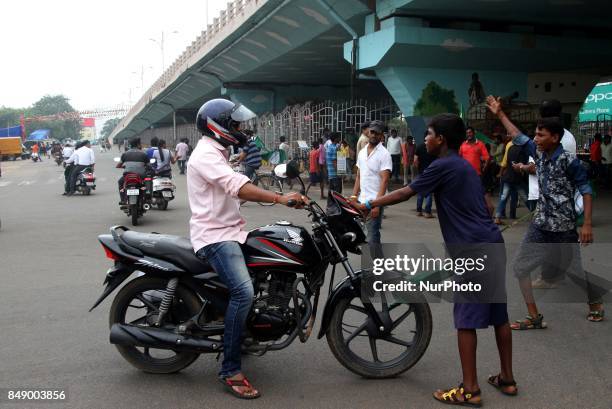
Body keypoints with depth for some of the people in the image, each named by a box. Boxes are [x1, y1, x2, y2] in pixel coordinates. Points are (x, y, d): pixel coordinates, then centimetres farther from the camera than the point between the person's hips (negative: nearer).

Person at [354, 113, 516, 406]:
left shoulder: (442, 166, -9)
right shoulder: (464, 166, 18)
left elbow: (405, 194, -7)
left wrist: (369, 205, 0)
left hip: (473, 251, -9)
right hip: (492, 244, 9)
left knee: (466, 320, -2)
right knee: (498, 315, 15)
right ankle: (507, 378, 25)